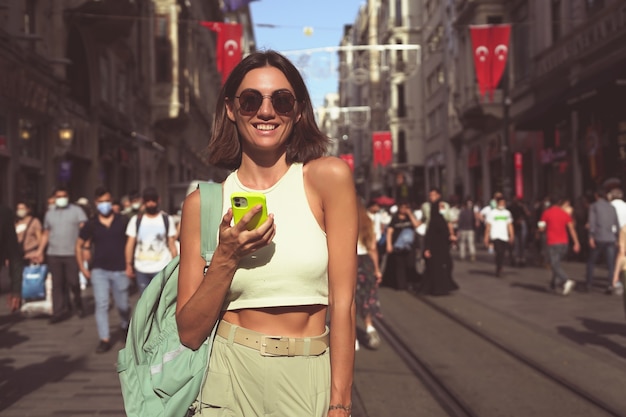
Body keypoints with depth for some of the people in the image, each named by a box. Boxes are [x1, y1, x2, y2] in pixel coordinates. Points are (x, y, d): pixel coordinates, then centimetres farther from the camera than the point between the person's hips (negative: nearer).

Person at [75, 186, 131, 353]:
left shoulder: (122, 221, 0)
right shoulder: (91, 224, 2)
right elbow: (79, 246, 11)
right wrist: (82, 268, 4)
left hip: (120, 270, 0)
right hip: (99, 270, 0)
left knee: (122, 305, 8)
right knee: (101, 305, -8)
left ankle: (125, 325, 39)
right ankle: (104, 339, -3)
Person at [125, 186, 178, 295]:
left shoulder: (167, 219, 3)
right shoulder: (136, 220, 6)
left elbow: (172, 244, 3)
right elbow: (130, 244, 5)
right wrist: (129, 265, -1)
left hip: (162, 269, -2)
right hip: (141, 269, 2)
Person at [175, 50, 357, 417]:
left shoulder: (329, 177, -6)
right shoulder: (202, 202, -1)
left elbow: (343, 303, -8)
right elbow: (190, 333, -2)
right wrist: (226, 259, -16)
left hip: (309, 383, -1)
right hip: (229, 378, 1)